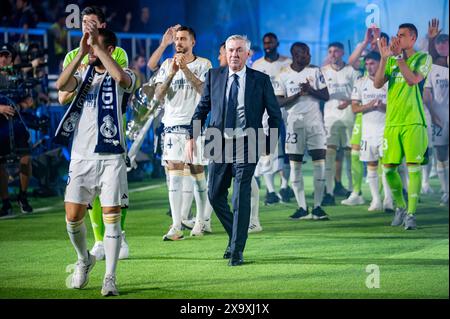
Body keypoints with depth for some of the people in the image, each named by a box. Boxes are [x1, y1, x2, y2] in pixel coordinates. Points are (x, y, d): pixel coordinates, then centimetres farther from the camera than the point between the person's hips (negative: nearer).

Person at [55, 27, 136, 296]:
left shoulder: (124, 76, 2)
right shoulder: (83, 75, 11)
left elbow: (122, 78, -25)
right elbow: (61, 85, -10)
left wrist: (97, 46, -21)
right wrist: (81, 53, -16)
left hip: (111, 157, -3)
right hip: (81, 156, 3)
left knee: (111, 217, -6)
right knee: (73, 217, 0)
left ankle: (110, 278, 1)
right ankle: (84, 260, 27)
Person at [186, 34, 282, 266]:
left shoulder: (261, 80, 1)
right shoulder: (214, 76, 7)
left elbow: (275, 114, 7)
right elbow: (202, 107, 14)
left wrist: (269, 145, 4)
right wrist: (192, 136, 6)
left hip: (246, 145, -3)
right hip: (219, 143, 3)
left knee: (241, 198, -8)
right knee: (215, 195, 7)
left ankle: (237, 251, -1)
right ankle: (235, 237, 28)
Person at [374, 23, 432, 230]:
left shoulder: (423, 58, 2)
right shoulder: (391, 60, 15)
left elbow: (413, 79, -16)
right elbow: (377, 83, 1)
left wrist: (398, 57, -17)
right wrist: (384, 58, -8)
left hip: (413, 122, -4)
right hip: (392, 122, 5)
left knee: (413, 167, -10)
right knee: (389, 168, 2)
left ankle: (411, 213, -8)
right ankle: (401, 207, 22)